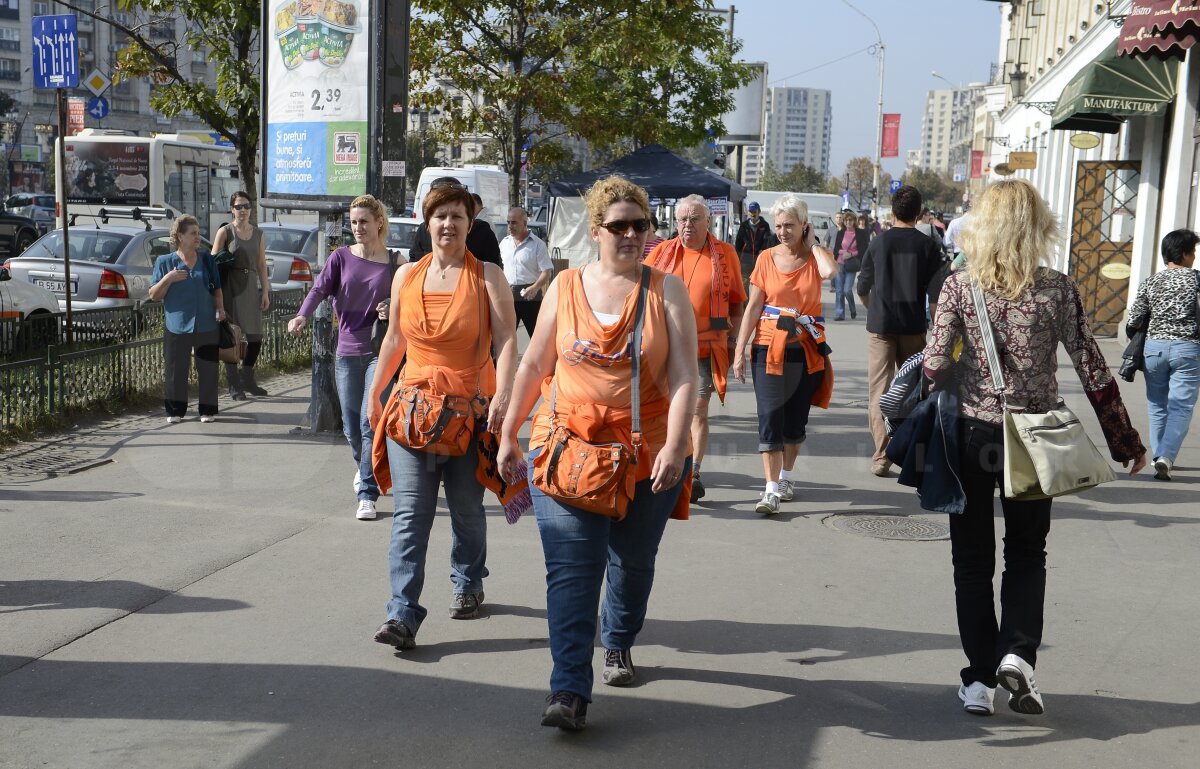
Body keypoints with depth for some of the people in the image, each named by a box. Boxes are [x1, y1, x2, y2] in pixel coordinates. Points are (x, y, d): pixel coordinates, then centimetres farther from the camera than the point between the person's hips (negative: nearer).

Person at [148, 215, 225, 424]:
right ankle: (175, 411, 13)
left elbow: (216, 288, 15)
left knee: (208, 369, 3)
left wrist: (220, 308, -3)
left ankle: (207, 410, 13)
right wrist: (168, 278, -14)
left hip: (206, 326, 2)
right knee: (176, 370, 2)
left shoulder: (207, 259, 9)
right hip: (177, 326, -2)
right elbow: (154, 296, 2)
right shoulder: (165, 262, 2)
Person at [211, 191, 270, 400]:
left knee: (255, 336, 6)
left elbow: (261, 264, 12)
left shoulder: (258, 233, 12)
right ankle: (234, 385, 3)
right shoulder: (225, 232, -1)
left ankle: (247, 379, 24)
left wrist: (265, 291, 6)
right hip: (231, 286, -5)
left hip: (251, 287, 5)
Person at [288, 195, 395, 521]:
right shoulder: (342, 257, 3)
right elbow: (320, 288, -10)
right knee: (351, 427, 9)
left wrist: (391, 312, -13)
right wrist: (303, 315, -29)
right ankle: (364, 468, 40)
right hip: (347, 351, 2)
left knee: (371, 423, -10)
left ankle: (367, 496, -4)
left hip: (380, 352, -2)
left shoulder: (393, 262, 0)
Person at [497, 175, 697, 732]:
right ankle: (569, 690, -8)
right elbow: (534, 365, 10)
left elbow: (684, 375, -9)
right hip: (566, 448, 0)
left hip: (647, 453, 0)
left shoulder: (666, 289, -1)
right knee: (571, 567, -8)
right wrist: (508, 434, 9)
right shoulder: (565, 286, 3)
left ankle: (618, 643, 42)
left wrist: (675, 445, -20)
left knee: (632, 562, 15)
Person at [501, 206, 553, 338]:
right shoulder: (504, 243, 10)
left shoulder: (537, 244, -6)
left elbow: (547, 271, -10)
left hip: (530, 294, -5)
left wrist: (535, 287, -25)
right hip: (508, 294, 5)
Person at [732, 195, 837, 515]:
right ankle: (772, 491, -10)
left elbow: (829, 271, -25)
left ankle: (786, 478, 30)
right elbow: (753, 306, 1)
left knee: (796, 419, 12)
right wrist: (739, 351, -4)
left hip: (806, 351, 1)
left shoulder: (816, 255, 1)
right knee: (770, 417, -9)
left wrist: (812, 243, -9)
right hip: (769, 348, -1)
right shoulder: (767, 258, 2)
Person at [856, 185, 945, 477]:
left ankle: (881, 456, -3)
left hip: (880, 325, -1)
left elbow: (863, 288, 8)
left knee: (879, 390, 2)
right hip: (914, 326, 1)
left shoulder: (879, 242, 0)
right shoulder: (928, 246, -1)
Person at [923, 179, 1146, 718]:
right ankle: (1017, 652, -1)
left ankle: (980, 678, 12)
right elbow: (1092, 370, -4)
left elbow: (935, 365, -14)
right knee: (1027, 553, 18)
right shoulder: (1057, 290, -5)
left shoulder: (959, 287, -7)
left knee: (973, 559, 12)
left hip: (971, 435, 0)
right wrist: (1125, 441, 5)